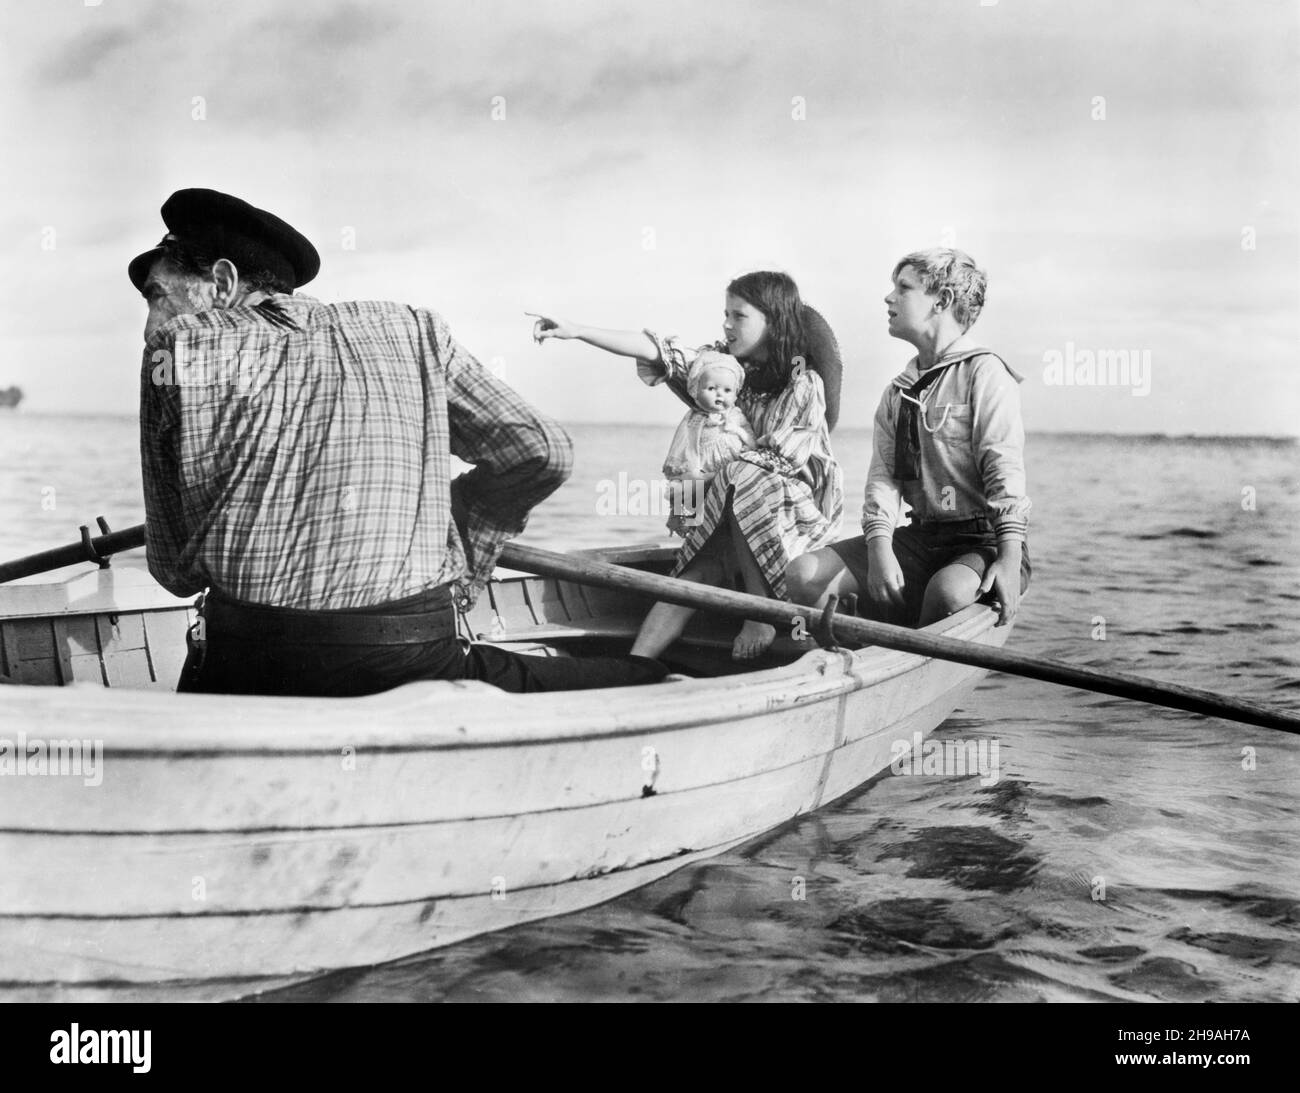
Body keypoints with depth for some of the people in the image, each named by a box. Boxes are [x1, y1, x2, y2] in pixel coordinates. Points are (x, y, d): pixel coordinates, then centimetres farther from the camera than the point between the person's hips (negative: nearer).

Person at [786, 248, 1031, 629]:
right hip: (920, 538, 6)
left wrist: (1010, 558, -26)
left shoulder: (984, 373, -5)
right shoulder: (897, 393, 16)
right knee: (803, 573, -11)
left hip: (984, 542, -6)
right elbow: (883, 476, 5)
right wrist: (879, 549, -13)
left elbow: (1004, 468, -15)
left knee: (947, 591, -39)